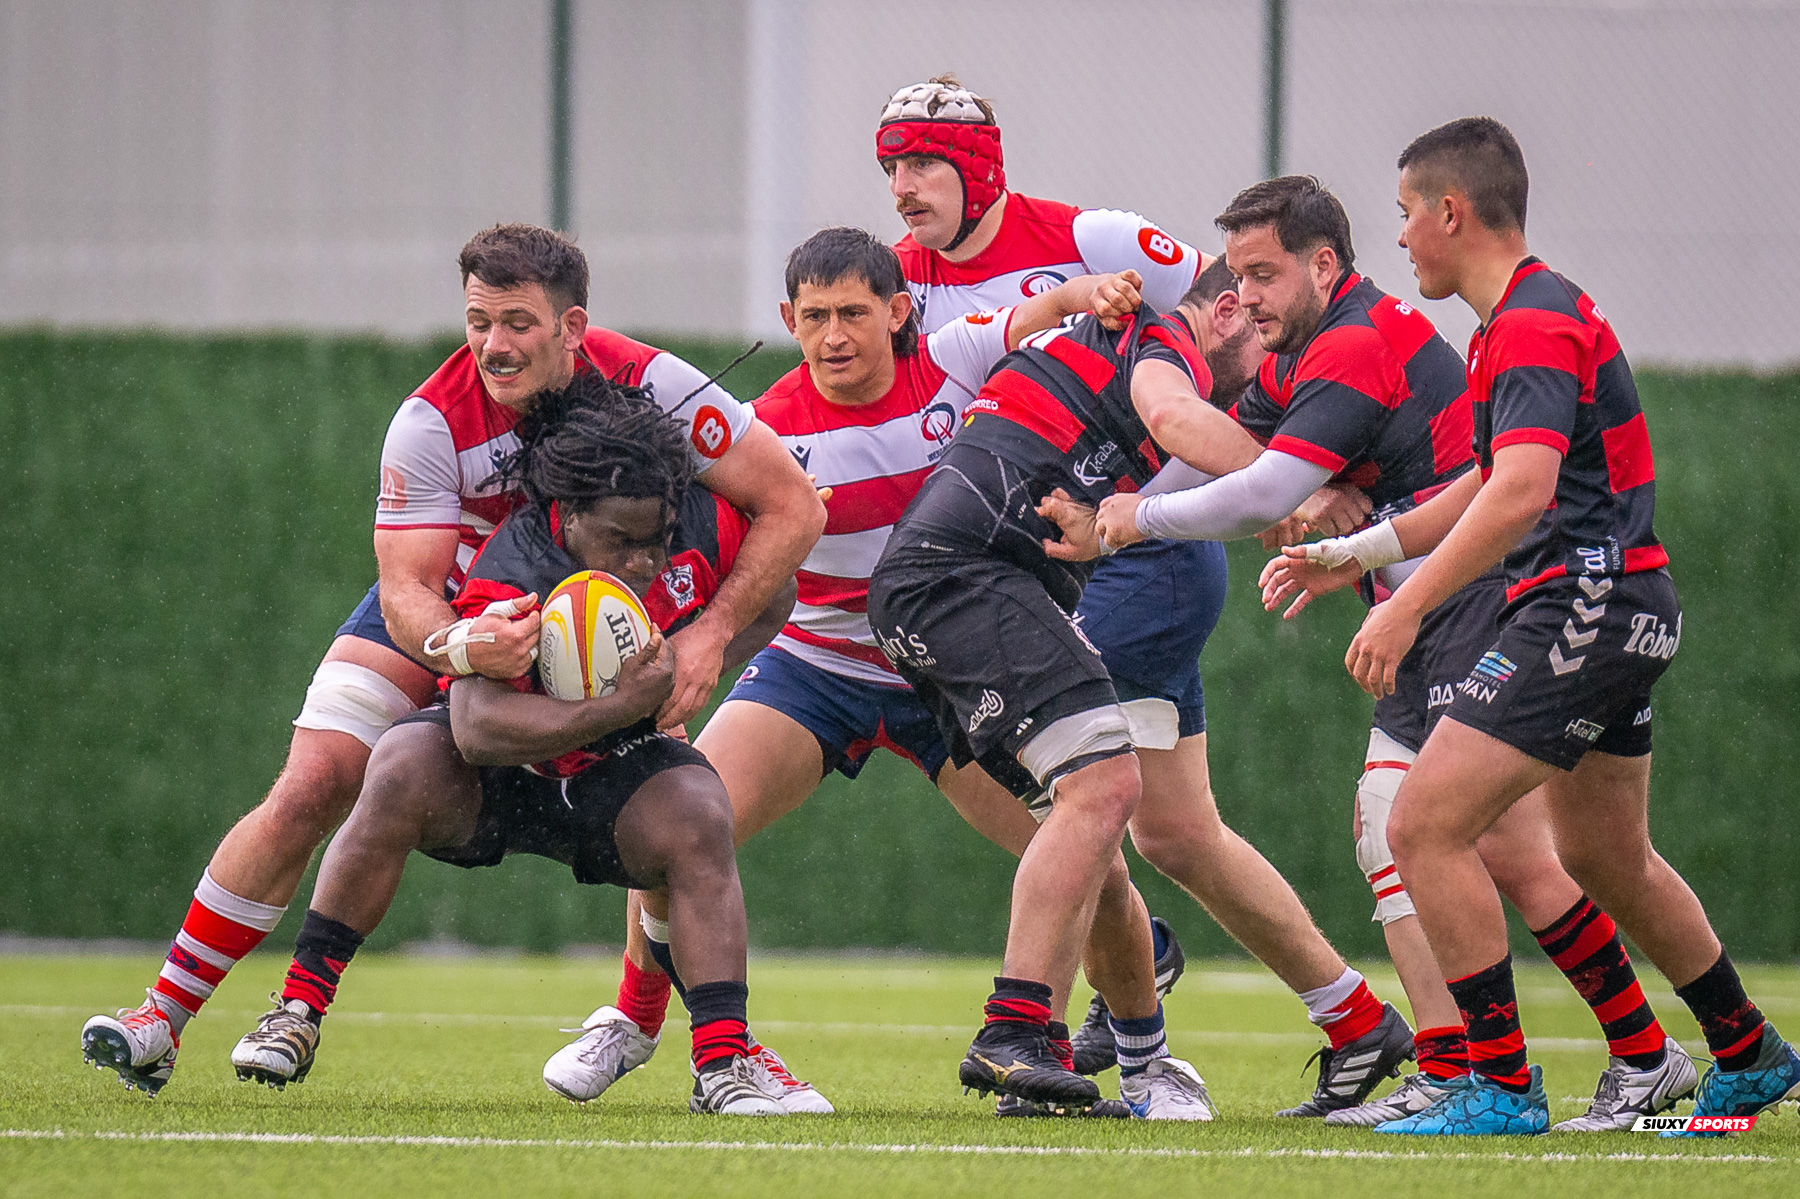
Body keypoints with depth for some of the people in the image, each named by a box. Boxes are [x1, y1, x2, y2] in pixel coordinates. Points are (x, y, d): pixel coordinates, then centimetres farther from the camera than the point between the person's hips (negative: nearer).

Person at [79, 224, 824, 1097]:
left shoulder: (649, 386, -28)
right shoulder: (432, 422, -29)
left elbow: (793, 507, -23)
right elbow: (406, 589, -30)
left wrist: (711, 632, -33)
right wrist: (459, 647, -53)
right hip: (439, 614, -1)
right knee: (306, 796, -14)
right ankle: (164, 1020, -5)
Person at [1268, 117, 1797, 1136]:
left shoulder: (1535, 324, -16)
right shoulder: (1539, 310, 17)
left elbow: (1523, 491, -30)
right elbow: (1487, 489, 27)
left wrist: (1407, 606, -32)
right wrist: (1354, 553, 23)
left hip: (1585, 600, -11)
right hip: (1629, 607, 11)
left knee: (1425, 826, -13)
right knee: (1607, 859, 23)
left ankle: (1501, 1085, -11)